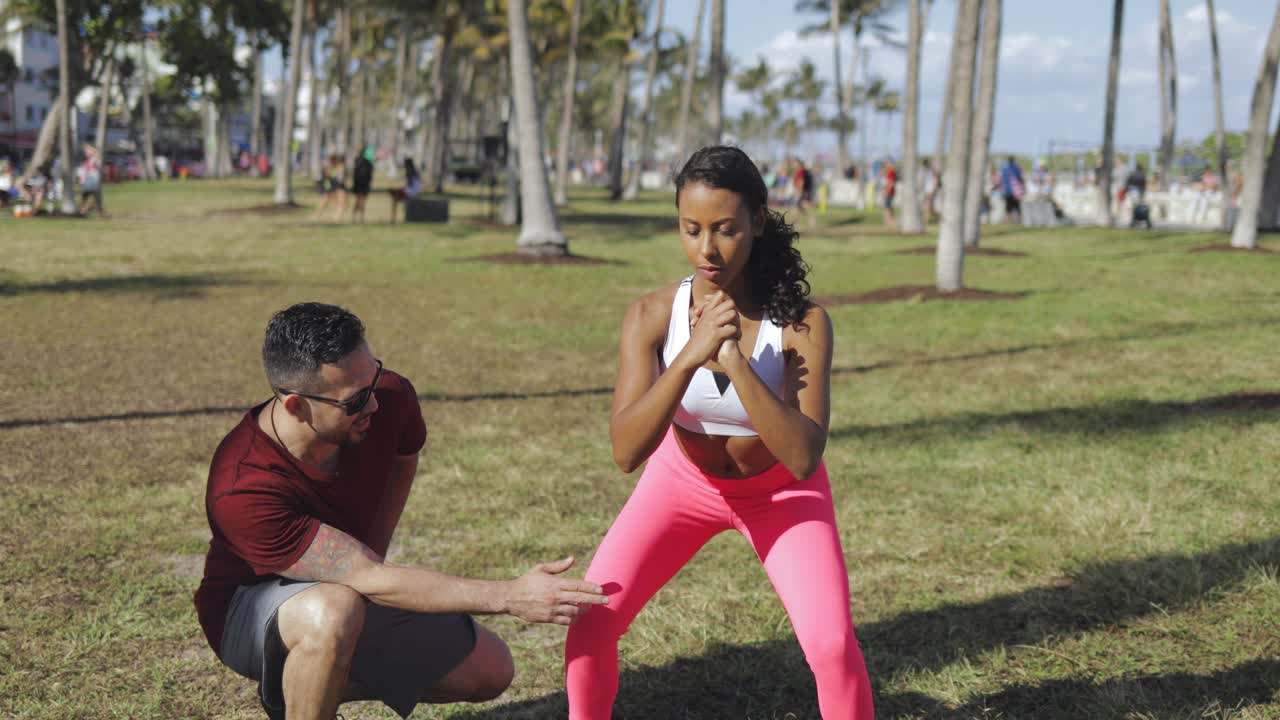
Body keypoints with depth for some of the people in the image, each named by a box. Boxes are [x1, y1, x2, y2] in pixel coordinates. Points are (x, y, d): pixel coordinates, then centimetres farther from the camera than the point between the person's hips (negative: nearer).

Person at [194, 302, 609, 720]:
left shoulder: (390, 399, -21)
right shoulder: (241, 492, -38)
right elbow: (371, 582, -38)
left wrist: (371, 557, -3)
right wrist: (511, 598, -41)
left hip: (352, 591, 7)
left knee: (489, 672, 4)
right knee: (334, 612, -41)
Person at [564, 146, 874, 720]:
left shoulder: (802, 324, -28)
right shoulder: (652, 316, -23)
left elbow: (803, 457, -34)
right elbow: (626, 451, -30)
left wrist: (737, 364, -43)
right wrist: (690, 356, -41)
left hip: (782, 491, -2)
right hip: (683, 479, 2)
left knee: (831, 643, -18)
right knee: (591, 617, -10)